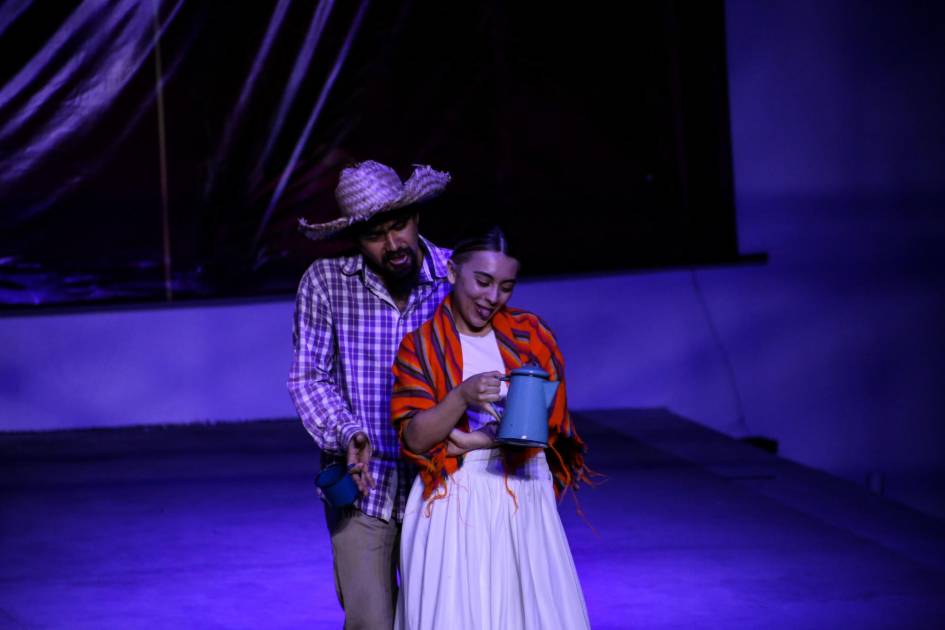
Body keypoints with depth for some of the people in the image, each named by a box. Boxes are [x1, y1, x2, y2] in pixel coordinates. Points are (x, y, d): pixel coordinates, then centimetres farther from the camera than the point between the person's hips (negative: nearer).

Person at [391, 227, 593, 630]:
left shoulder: (531, 336, 7)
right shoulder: (419, 346, 2)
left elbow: (551, 421, 0)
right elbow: (415, 437, -6)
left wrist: (474, 442, -10)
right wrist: (463, 397, -23)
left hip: (525, 502, 2)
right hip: (453, 507, -2)